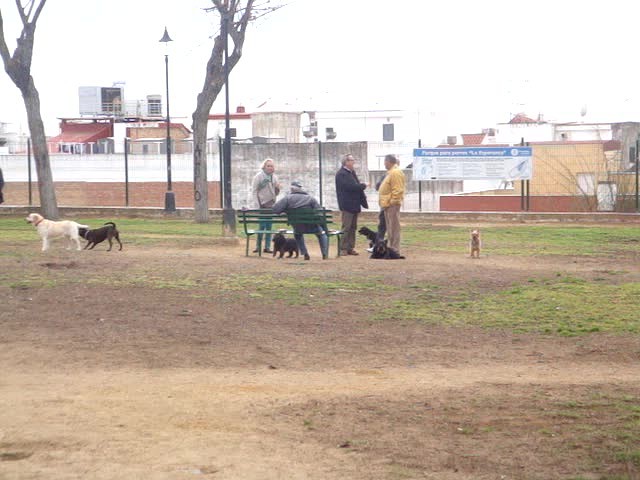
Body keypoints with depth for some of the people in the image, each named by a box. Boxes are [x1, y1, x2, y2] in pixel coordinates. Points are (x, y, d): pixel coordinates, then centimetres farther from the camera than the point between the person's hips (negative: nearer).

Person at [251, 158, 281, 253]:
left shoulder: (274, 177, 12)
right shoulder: (258, 176, -4)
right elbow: (254, 191, -8)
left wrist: (277, 188, -5)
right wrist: (256, 206, -15)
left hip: (271, 205, 5)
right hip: (262, 204, -5)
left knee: (269, 226, 5)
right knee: (261, 226, -7)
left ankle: (267, 247, 9)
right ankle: (258, 246, 0)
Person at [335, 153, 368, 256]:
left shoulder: (352, 172, 17)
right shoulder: (341, 174, -12)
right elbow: (349, 186, -23)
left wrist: (363, 200, 7)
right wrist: (363, 186, -11)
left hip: (354, 205, 9)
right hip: (347, 205, -9)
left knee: (353, 227, 10)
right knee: (346, 228, -7)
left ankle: (351, 247, 15)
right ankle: (344, 248, -3)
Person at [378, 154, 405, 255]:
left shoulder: (395, 173, -14)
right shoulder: (391, 172, 19)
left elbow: (397, 190, -21)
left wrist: (392, 201, -20)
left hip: (392, 205, -11)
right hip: (388, 204, 11)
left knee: (393, 227, -8)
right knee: (390, 228, 15)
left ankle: (395, 250, -7)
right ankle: (391, 248, 21)